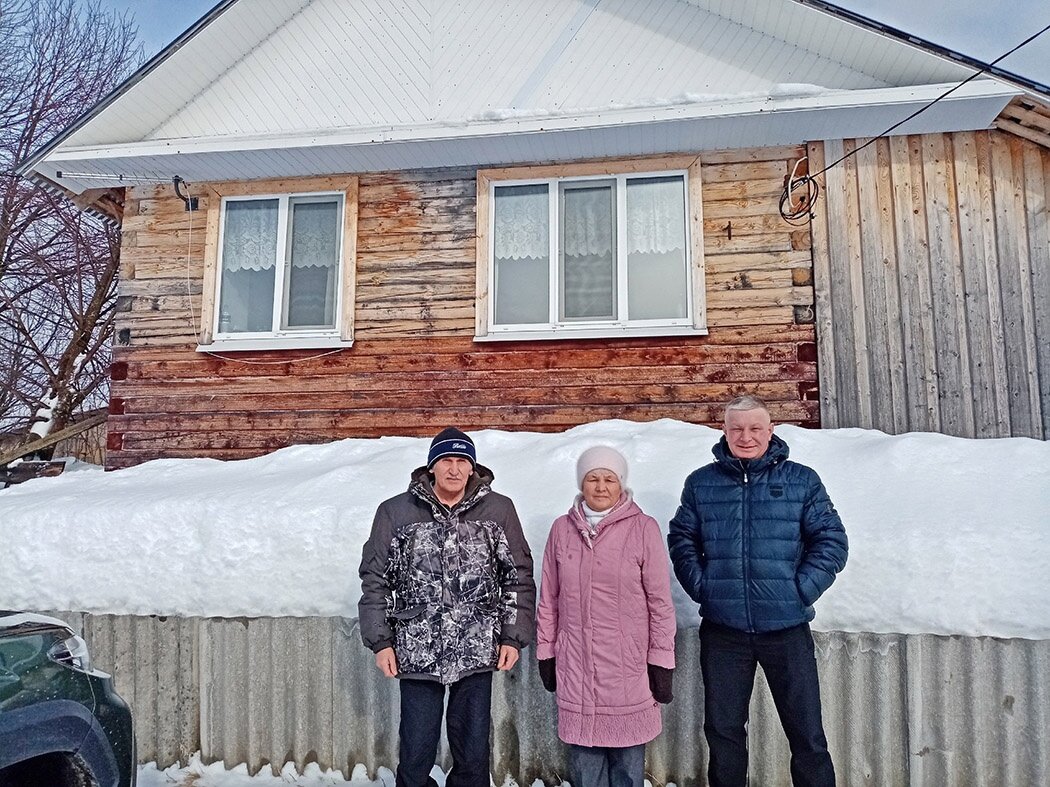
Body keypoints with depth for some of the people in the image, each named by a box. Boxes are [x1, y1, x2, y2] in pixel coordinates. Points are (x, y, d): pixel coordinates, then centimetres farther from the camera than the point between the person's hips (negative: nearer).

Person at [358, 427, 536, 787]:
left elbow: (519, 577, 5)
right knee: (416, 756, 8)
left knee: (473, 757, 12)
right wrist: (380, 641, 1)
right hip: (417, 655, 0)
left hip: (478, 653, 1)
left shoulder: (499, 510, -1)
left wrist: (513, 637, 1)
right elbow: (375, 579, 4)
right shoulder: (395, 512, -2)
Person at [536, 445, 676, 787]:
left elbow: (660, 601, -4)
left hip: (628, 666, -2)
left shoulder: (643, 529, -7)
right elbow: (549, 599, 8)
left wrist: (661, 662, -4)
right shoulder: (562, 528, 2)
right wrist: (545, 653, 10)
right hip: (576, 667, 3)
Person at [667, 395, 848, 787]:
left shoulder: (801, 480, 0)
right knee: (723, 730, 14)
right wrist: (701, 587, -2)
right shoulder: (701, 483, 4)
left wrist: (801, 590, -8)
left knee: (807, 733, 7)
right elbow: (681, 540, 10)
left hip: (787, 627, -1)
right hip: (722, 630, 1)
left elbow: (831, 541, 0)